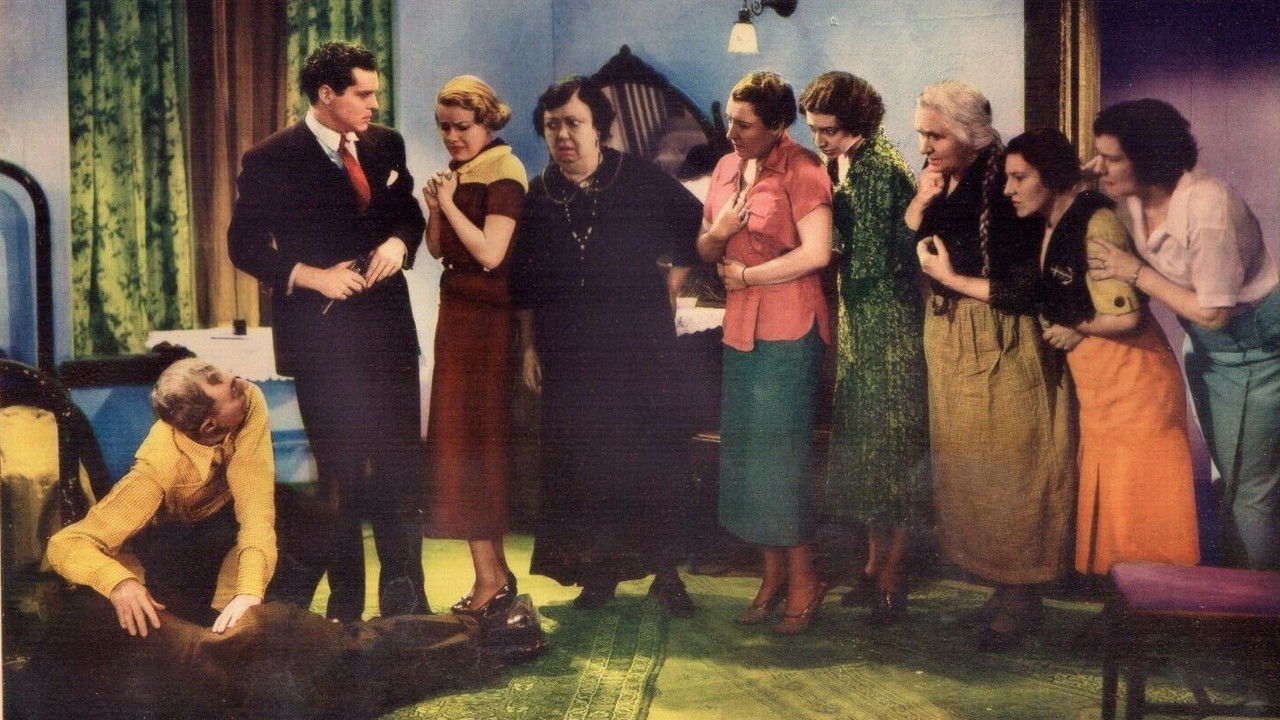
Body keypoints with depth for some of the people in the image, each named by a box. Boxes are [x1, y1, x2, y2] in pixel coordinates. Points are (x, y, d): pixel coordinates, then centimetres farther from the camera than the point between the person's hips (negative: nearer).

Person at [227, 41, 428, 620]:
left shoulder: (385, 145, 6)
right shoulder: (272, 160, -7)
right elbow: (245, 245, -4)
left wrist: (397, 243, -7)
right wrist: (311, 276, -17)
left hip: (387, 329, 4)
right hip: (323, 338, -4)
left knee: (400, 470, 7)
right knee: (340, 475, 7)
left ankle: (405, 601, 20)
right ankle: (346, 605, 21)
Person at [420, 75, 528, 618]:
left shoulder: (504, 173, -12)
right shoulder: (457, 174, 13)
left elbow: (490, 253, -20)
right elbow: (437, 249, 13)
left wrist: (450, 203, -14)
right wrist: (434, 209, -4)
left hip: (487, 319, -9)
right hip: (457, 314, 9)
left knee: (471, 443, -6)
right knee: (465, 438, 10)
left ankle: (489, 578, 2)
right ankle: (495, 572, 19)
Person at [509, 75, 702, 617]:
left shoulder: (643, 182, -4)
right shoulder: (538, 197, 4)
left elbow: (696, 229, 8)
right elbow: (525, 282, 12)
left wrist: (670, 286, 3)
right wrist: (529, 347, 10)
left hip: (640, 345, -2)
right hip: (569, 352, 3)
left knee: (652, 454, -1)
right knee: (579, 460, 4)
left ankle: (665, 571, 10)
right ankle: (598, 571, 17)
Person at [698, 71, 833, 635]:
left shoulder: (800, 169, -9)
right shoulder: (727, 168, 12)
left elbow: (816, 252, -20)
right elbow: (704, 250, 17)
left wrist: (745, 275, -11)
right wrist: (717, 233, -6)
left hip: (787, 330, -7)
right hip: (740, 328, 7)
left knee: (779, 455, -3)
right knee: (746, 454, 9)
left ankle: (802, 578, 11)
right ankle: (773, 573, 21)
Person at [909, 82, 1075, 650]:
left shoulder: (1005, 188, -17)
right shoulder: (935, 182, 5)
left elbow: (1028, 289, -19)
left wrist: (953, 280, -14)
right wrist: (917, 208, -10)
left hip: (1002, 348, -7)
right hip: (948, 344, 8)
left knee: (1008, 471, 1)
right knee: (968, 469, 12)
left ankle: (1020, 604, 14)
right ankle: (1004, 594, 24)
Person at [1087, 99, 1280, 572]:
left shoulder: (1207, 206, -31)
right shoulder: (1131, 200, -8)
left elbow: (1213, 312, -26)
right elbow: (1120, 282, -1)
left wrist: (1136, 272, -26)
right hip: (1204, 343, 8)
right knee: (1229, 476, 20)